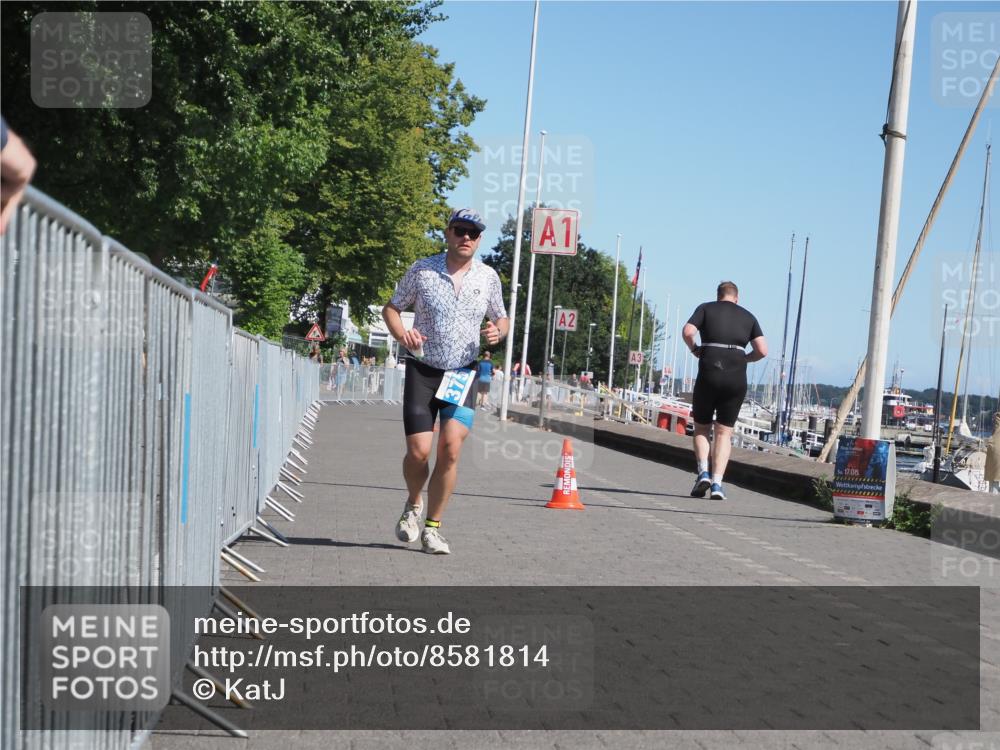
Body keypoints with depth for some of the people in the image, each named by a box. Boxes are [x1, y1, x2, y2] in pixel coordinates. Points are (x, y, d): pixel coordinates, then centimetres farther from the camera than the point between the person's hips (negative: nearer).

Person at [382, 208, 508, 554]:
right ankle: (413, 505, 24)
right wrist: (401, 333, -13)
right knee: (418, 451, -8)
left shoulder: (488, 277, 5)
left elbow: (501, 319, 18)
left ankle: (433, 527, 2)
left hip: (463, 373, 1)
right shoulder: (421, 270, -1)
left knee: (450, 449, -12)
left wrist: (497, 332, -7)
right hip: (422, 370, -1)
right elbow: (391, 308, 8)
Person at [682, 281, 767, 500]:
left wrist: (695, 350, 10)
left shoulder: (706, 308, 10)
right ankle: (717, 482, -5)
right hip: (737, 378, 1)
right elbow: (762, 350, 5)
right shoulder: (748, 317, 15)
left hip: (709, 375, -1)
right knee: (724, 432, 7)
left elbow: (687, 331, -7)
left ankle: (703, 472, -6)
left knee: (701, 428, 14)